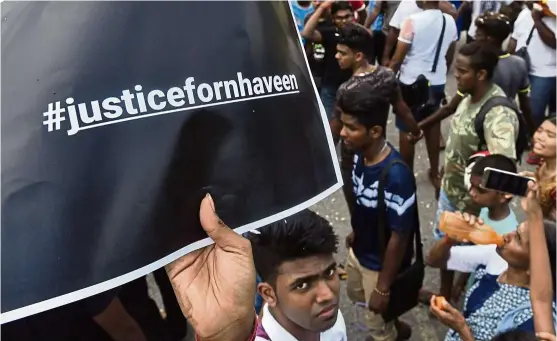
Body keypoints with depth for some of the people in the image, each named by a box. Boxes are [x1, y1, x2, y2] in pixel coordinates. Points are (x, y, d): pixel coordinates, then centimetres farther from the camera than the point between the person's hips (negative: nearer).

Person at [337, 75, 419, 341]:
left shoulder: (396, 175, -36)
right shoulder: (360, 155, -12)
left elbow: (399, 237, -27)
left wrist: (383, 287, -18)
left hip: (382, 263, -8)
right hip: (359, 251, 8)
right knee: (355, 294, 32)